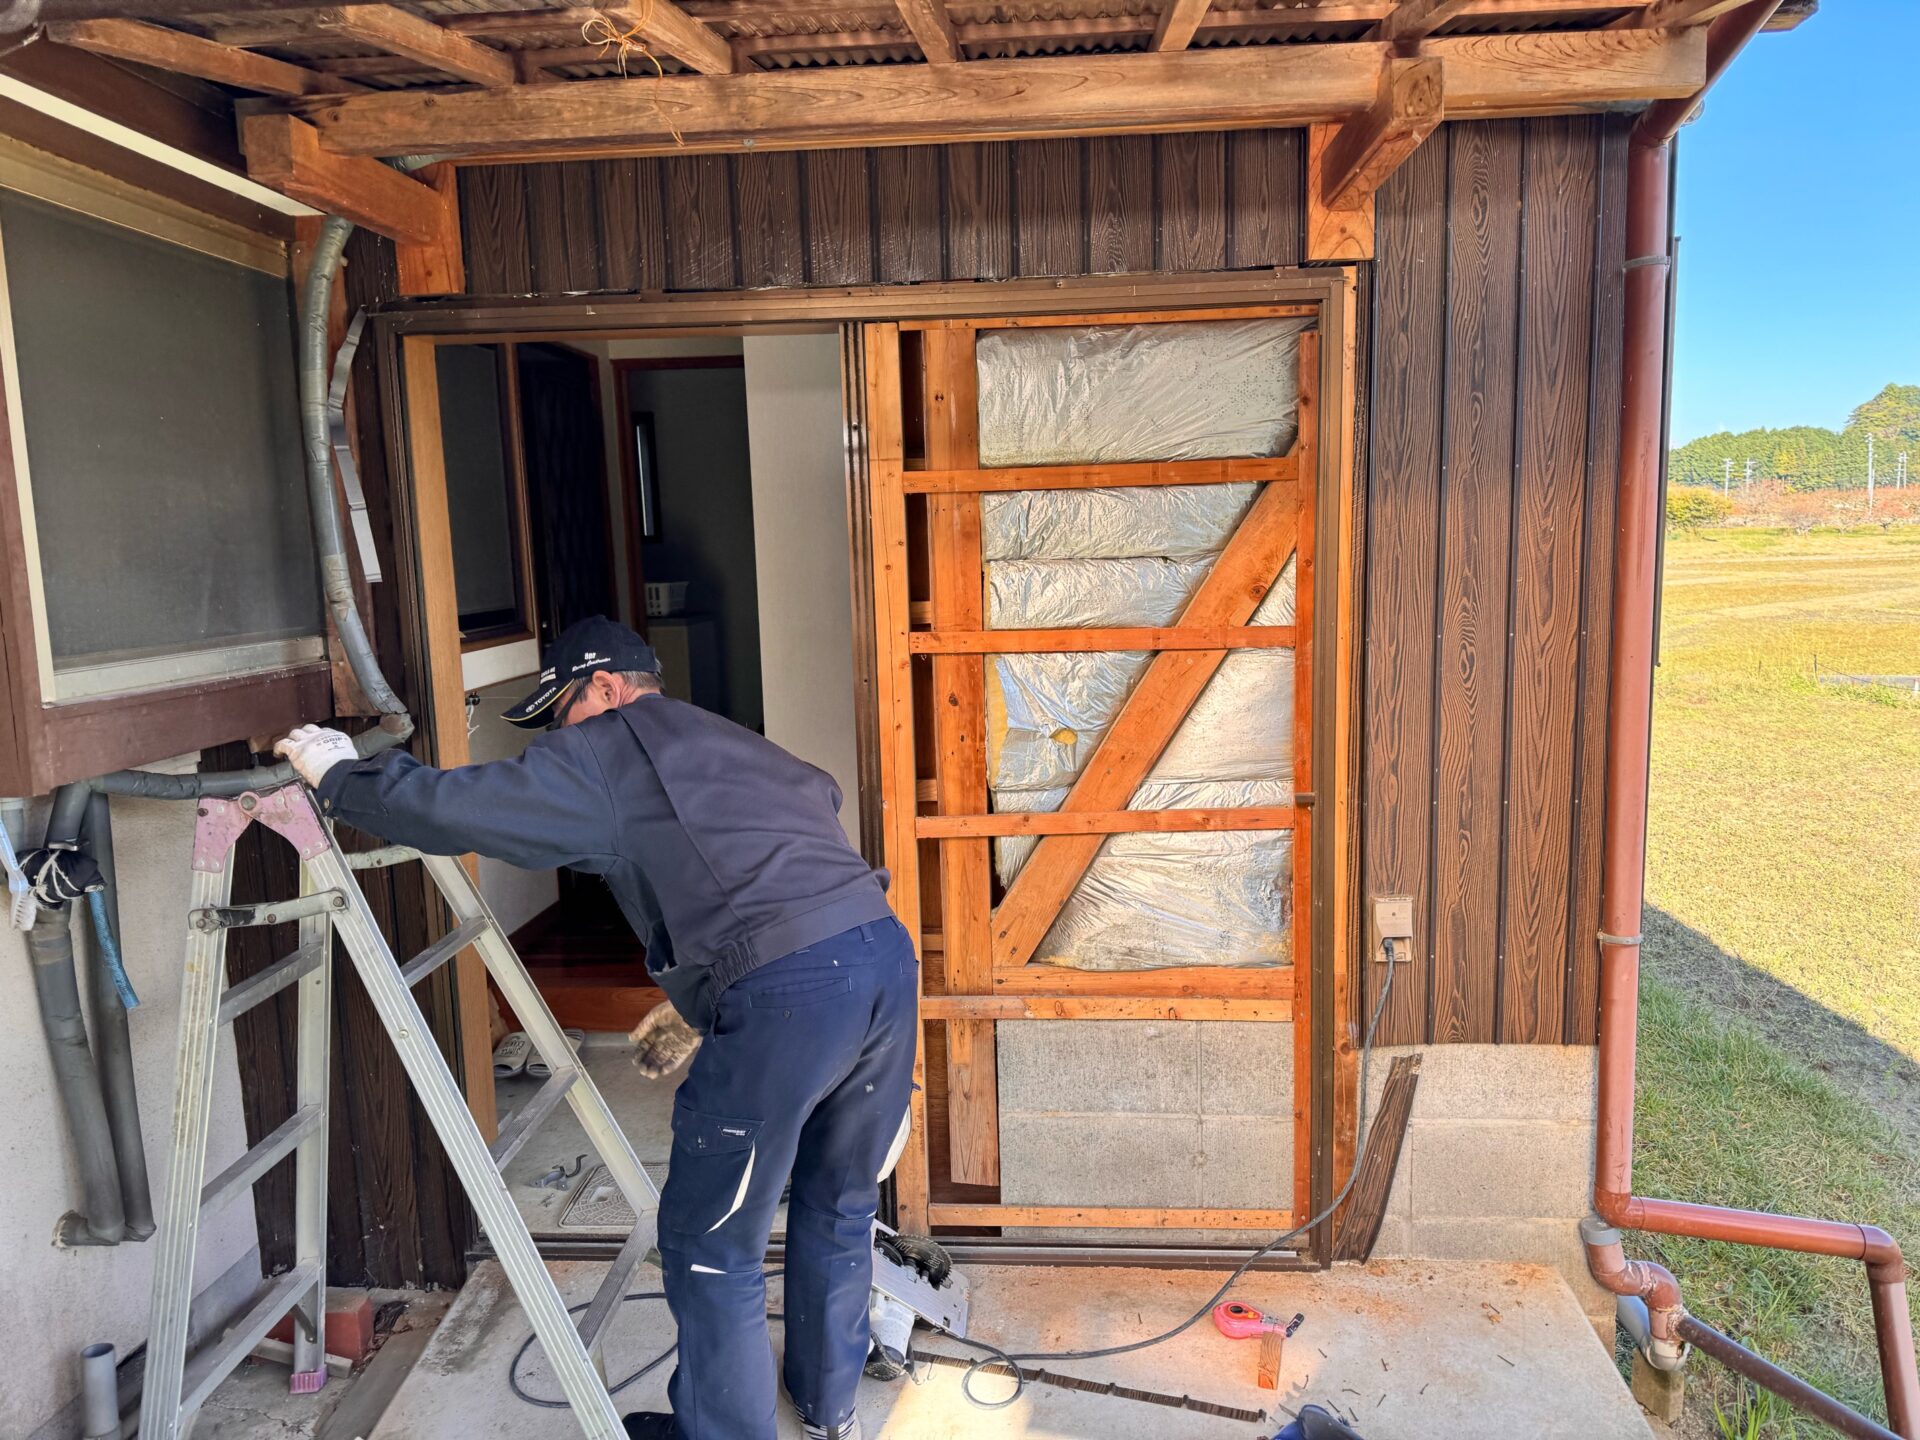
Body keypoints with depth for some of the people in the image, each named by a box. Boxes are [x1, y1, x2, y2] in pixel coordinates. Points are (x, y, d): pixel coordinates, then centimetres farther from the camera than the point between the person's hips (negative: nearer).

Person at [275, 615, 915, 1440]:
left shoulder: (606, 751, 8)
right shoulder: (736, 746, 30)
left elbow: (450, 806, 2)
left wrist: (339, 775, 20)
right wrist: (700, 998, 38)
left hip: (785, 993, -8)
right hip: (887, 950, 8)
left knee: (709, 1245, 13)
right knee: (838, 1208, 26)